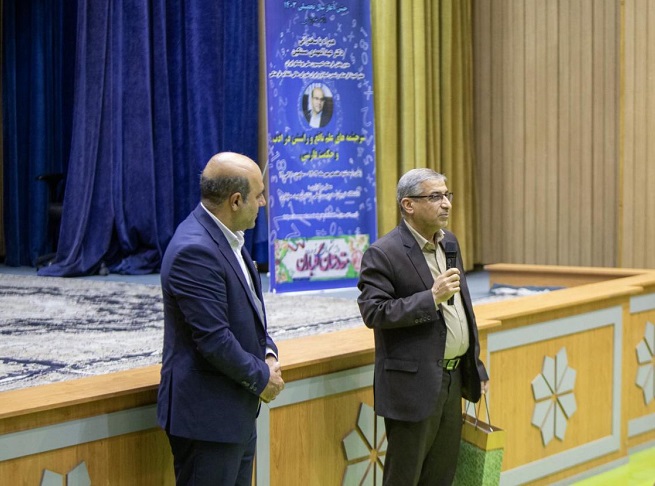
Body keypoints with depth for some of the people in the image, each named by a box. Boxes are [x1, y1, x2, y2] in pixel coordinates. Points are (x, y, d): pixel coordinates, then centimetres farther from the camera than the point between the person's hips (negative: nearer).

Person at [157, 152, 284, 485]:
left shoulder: (228, 238, 8)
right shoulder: (194, 250, -22)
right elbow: (213, 339, -24)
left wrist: (268, 354, 2)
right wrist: (261, 378, -11)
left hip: (237, 412, 10)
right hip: (207, 415, -10)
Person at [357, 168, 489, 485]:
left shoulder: (449, 242, 11)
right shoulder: (383, 254, -13)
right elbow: (373, 312, -20)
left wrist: (476, 366, 20)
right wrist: (431, 298, -25)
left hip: (453, 379, 8)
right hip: (414, 384, -8)